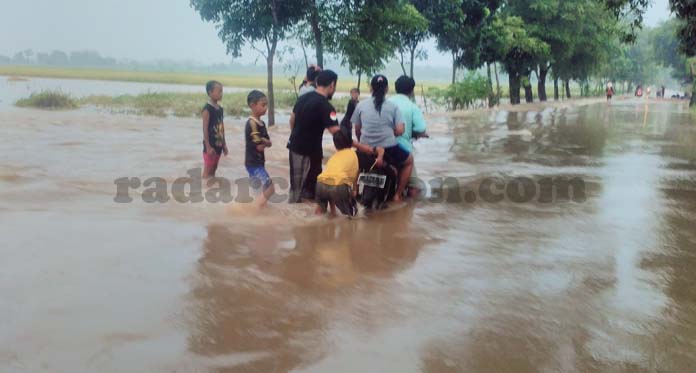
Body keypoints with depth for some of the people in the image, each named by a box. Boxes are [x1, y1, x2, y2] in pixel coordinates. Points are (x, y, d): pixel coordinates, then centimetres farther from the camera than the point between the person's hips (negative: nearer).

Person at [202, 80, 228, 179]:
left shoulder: (220, 109, 11)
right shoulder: (207, 109, -13)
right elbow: (205, 129, -15)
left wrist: (224, 144, 16)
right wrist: (208, 147, -18)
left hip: (218, 144, 8)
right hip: (210, 145, -8)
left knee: (214, 169, 14)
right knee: (207, 170, -3)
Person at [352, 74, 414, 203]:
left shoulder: (361, 105, 3)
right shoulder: (393, 106, 0)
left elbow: (357, 131, 9)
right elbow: (400, 131, -7)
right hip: (389, 149, -2)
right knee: (409, 161, 28)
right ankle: (398, 194, 25)